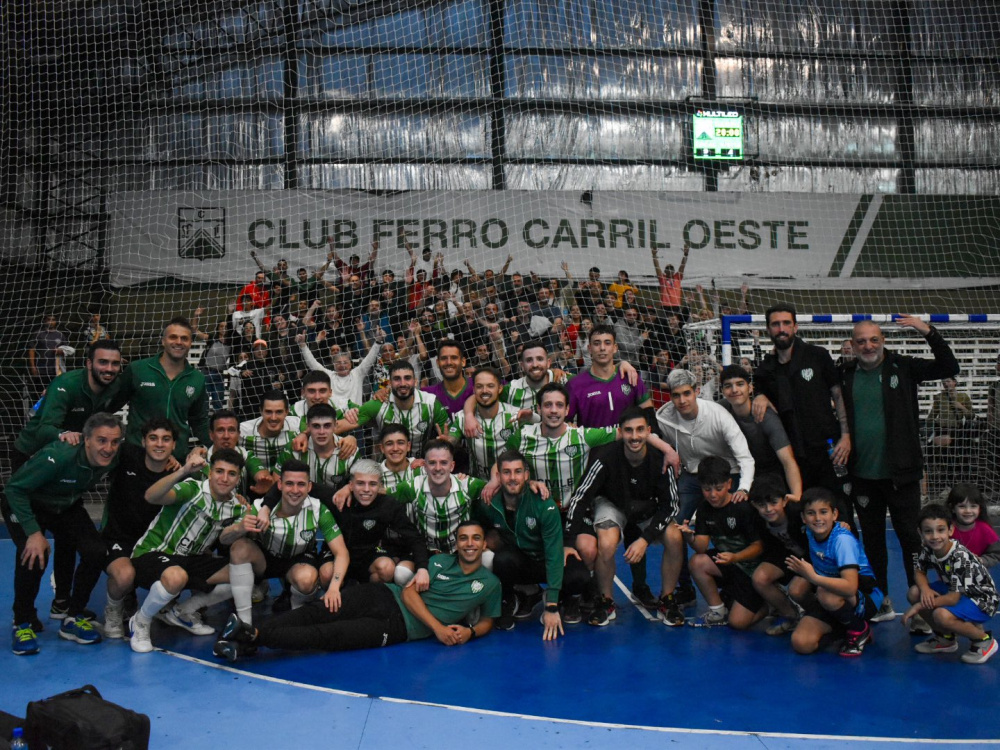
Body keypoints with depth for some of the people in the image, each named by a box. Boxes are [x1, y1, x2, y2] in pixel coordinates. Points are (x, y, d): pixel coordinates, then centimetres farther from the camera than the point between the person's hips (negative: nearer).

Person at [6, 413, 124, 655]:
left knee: (96, 552, -15)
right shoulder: (57, 456, -38)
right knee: (33, 555, -30)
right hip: (25, 504, -5)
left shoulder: (112, 459, -21)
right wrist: (34, 532, -35)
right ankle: (22, 624, -8)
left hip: (66, 507, 5)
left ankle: (73, 619, 5)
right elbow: (15, 488, -30)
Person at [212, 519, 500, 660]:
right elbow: (409, 592, 2)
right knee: (315, 612, -22)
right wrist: (437, 626, -9)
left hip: (399, 626, -2)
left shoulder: (489, 583, 12)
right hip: (384, 596, 3)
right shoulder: (439, 561, 12)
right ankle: (250, 636, -32)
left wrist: (470, 631, -4)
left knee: (326, 635, -22)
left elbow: (487, 620, 20)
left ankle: (253, 637, -35)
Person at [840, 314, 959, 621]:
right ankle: (881, 603, 26)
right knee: (872, 538, 13)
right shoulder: (846, 374, 4)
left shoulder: (902, 367, -2)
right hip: (863, 474, 3)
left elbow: (950, 367, -9)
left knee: (910, 537, 3)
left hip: (900, 472, -3)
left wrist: (929, 332, -19)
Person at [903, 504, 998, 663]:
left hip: (981, 600, -8)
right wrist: (925, 589, -20)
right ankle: (945, 638, 9)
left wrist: (919, 607, -26)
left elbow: (954, 598, -31)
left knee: (941, 615, -33)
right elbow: (919, 572, 4)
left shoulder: (960, 557, -32)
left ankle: (984, 640, -5)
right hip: (953, 590, 8)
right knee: (914, 593, -10)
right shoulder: (927, 550, -12)